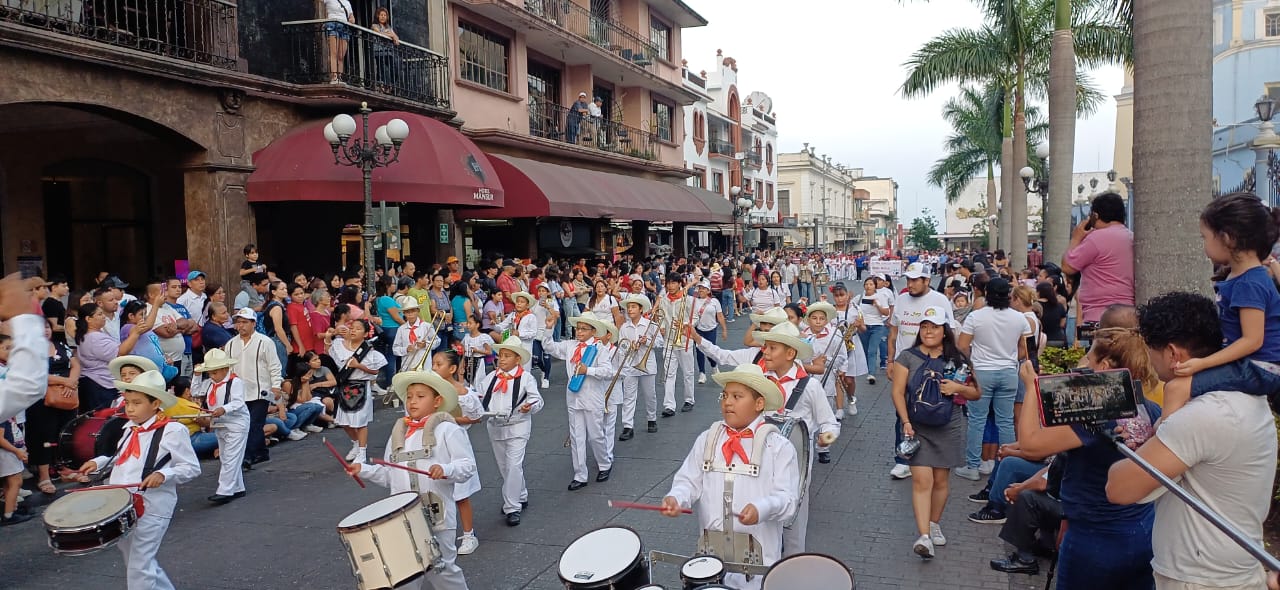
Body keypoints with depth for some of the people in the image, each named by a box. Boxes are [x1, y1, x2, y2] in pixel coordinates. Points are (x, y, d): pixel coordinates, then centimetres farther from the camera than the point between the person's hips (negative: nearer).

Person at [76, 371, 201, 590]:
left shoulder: (173, 431, -13)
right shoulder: (130, 429, 10)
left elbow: (192, 468, -11)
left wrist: (163, 474, -25)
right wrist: (98, 462, 10)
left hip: (151, 508, -8)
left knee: (139, 569, -6)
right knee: (134, 563, 20)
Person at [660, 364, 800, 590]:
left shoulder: (778, 447, -5)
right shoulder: (706, 440, 6)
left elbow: (787, 498, -11)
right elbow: (689, 481, 3)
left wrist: (761, 509, -29)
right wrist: (675, 498, -18)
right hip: (711, 548, 3)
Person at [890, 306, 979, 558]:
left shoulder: (958, 359, 3)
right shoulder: (908, 357, -2)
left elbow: (976, 393, 9)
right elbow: (898, 392, -4)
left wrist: (958, 388, -12)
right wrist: (905, 422, -14)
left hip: (948, 428, 2)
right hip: (917, 428, -2)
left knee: (941, 479, 11)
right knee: (922, 480, -9)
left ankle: (934, 524, 32)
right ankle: (924, 536, -12)